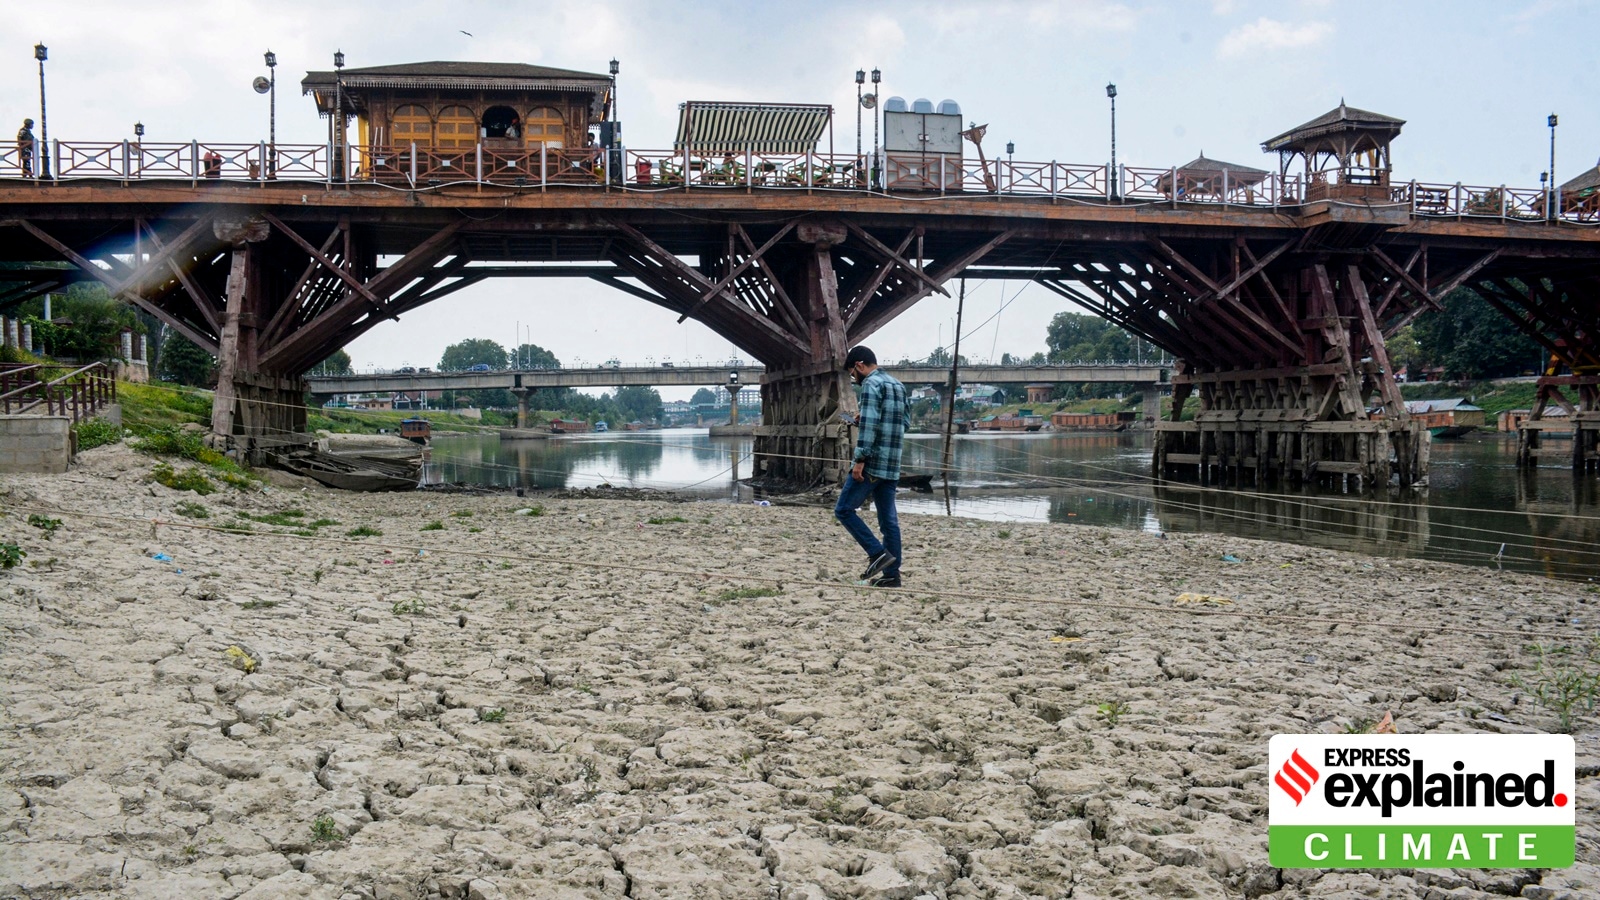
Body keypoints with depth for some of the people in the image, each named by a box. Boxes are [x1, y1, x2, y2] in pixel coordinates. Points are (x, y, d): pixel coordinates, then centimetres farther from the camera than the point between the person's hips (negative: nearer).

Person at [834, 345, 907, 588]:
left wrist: (860, 459, -21)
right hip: (892, 465, 9)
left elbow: (869, 425, -19)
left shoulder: (871, 384, -9)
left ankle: (878, 554, -7)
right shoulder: (898, 385, 18)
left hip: (872, 463, -9)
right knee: (889, 519, 8)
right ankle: (891, 574, 7)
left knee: (844, 509, 0)